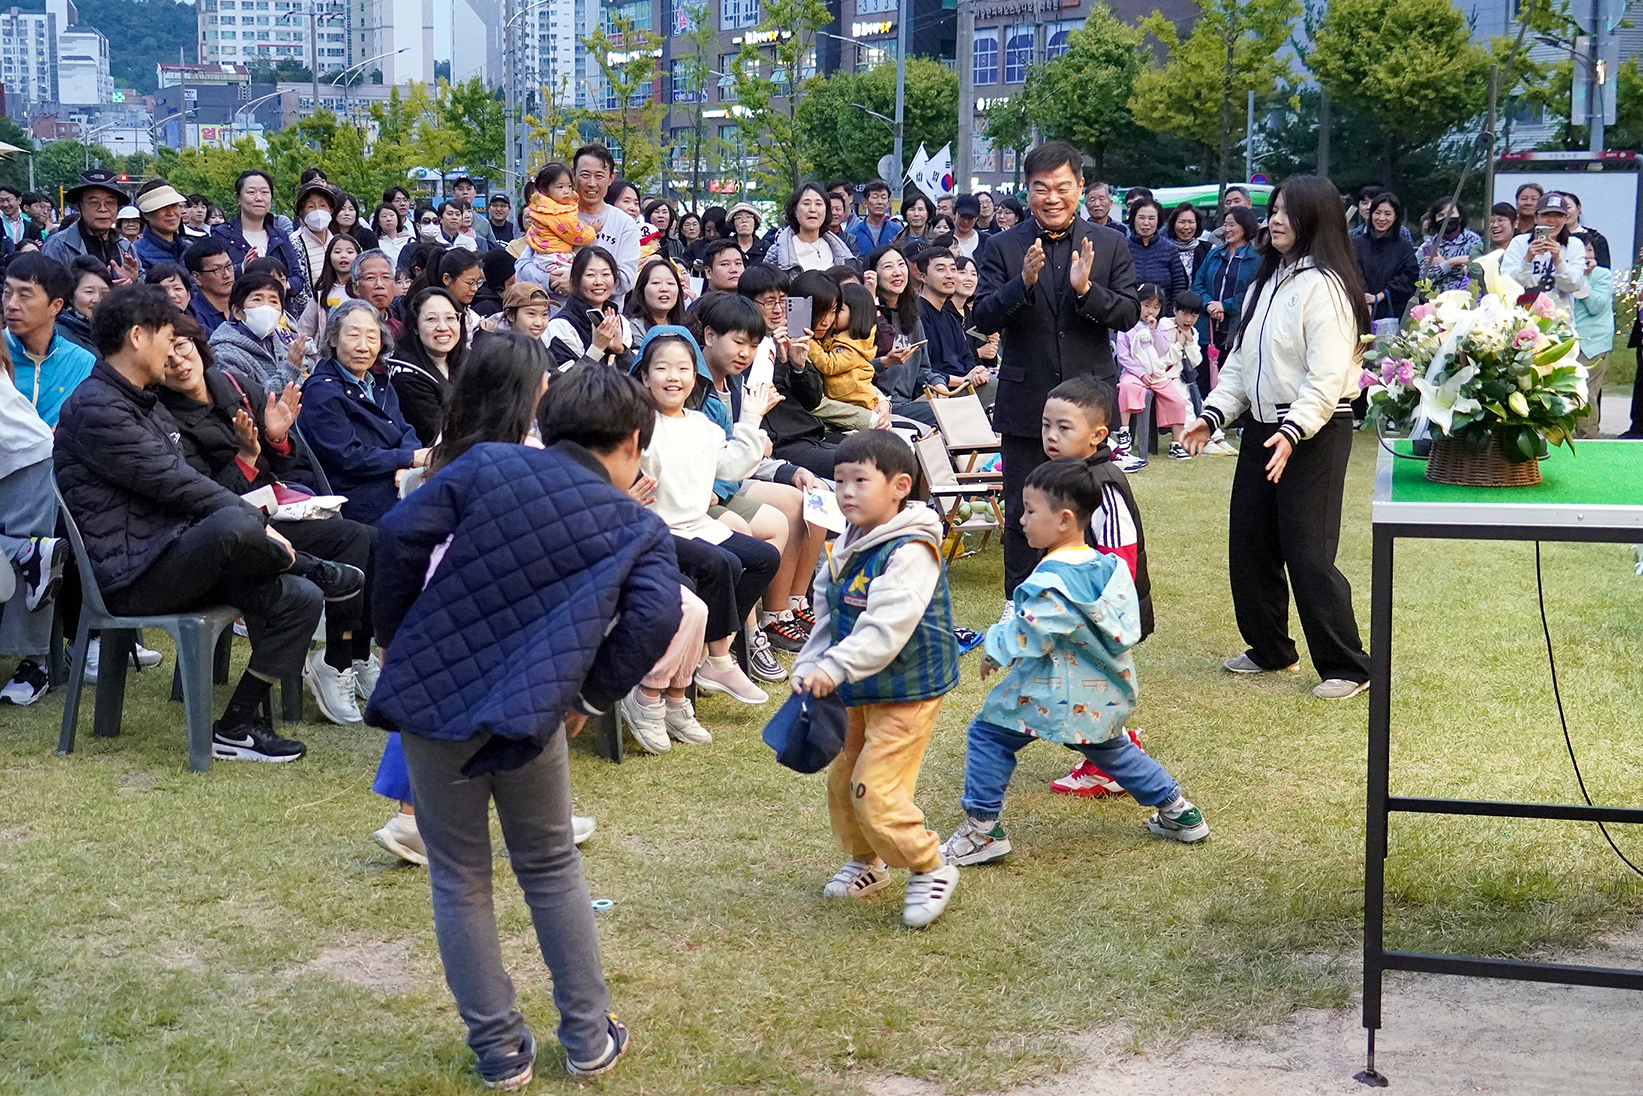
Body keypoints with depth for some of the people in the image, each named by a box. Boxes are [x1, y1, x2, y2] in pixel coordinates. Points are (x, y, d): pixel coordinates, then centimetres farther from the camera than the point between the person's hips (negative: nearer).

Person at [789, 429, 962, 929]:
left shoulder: (910, 551, -22)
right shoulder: (846, 547, 7)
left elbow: (887, 625, -31)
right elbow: (827, 615, 15)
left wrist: (836, 667, -34)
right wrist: (809, 666, 3)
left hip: (906, 691, -9)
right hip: (859, 690, 9)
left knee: (876, 790, -12)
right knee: (841, 779, 16)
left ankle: (930, 869, 6)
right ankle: (865, 862, 38)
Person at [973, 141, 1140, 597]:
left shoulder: (1110, 246, 4)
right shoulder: (1002, 248, 1)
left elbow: (1129, 315, -4)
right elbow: (983, 319, -7)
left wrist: (1087, 289, -21)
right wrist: (1023, 282, -23)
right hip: (1025, 403, 0)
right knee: (1022, 517, 7)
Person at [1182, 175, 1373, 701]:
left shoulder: (1324, 285, -14)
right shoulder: (1266, 281, 14)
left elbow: (1327, 375, -21)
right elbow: (1240, 357, 17)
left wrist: (1293, 432, -29)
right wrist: (1214, 411, 6)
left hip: (1314, 433, -9)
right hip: (1262, 427, 9)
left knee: (1308, 553, -8)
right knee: (1249, 546, 12)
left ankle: (1346, 666, 3)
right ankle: (1270, 648, 27)